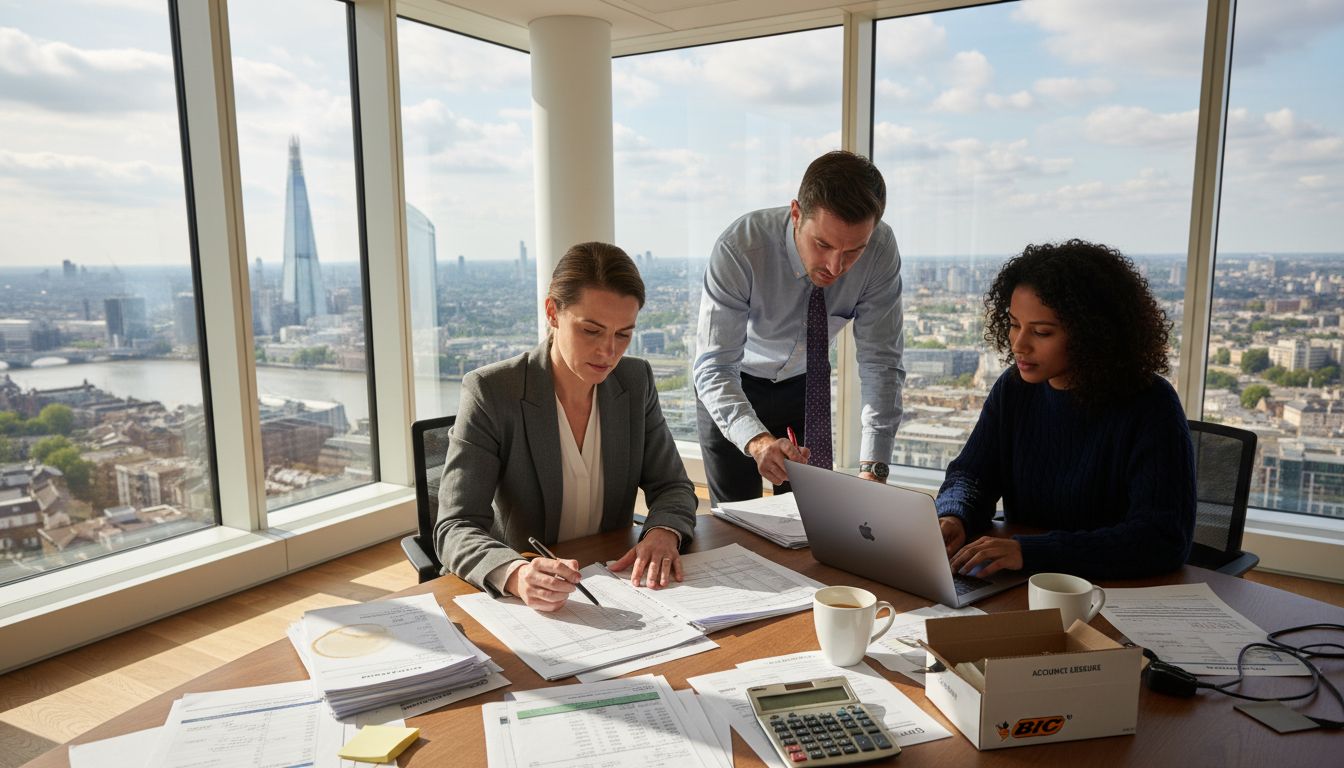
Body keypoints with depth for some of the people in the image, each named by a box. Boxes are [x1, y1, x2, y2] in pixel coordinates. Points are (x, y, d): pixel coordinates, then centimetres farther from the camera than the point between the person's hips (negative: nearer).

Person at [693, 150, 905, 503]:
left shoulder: (881, 249, -25)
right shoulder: (739, 247, -34)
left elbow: (880, 363, -23)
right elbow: (713, 368, -36)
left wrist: (873, 469, -33)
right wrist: (758, 441, -54)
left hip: (806, 384, 3)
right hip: (732, 386, -2)